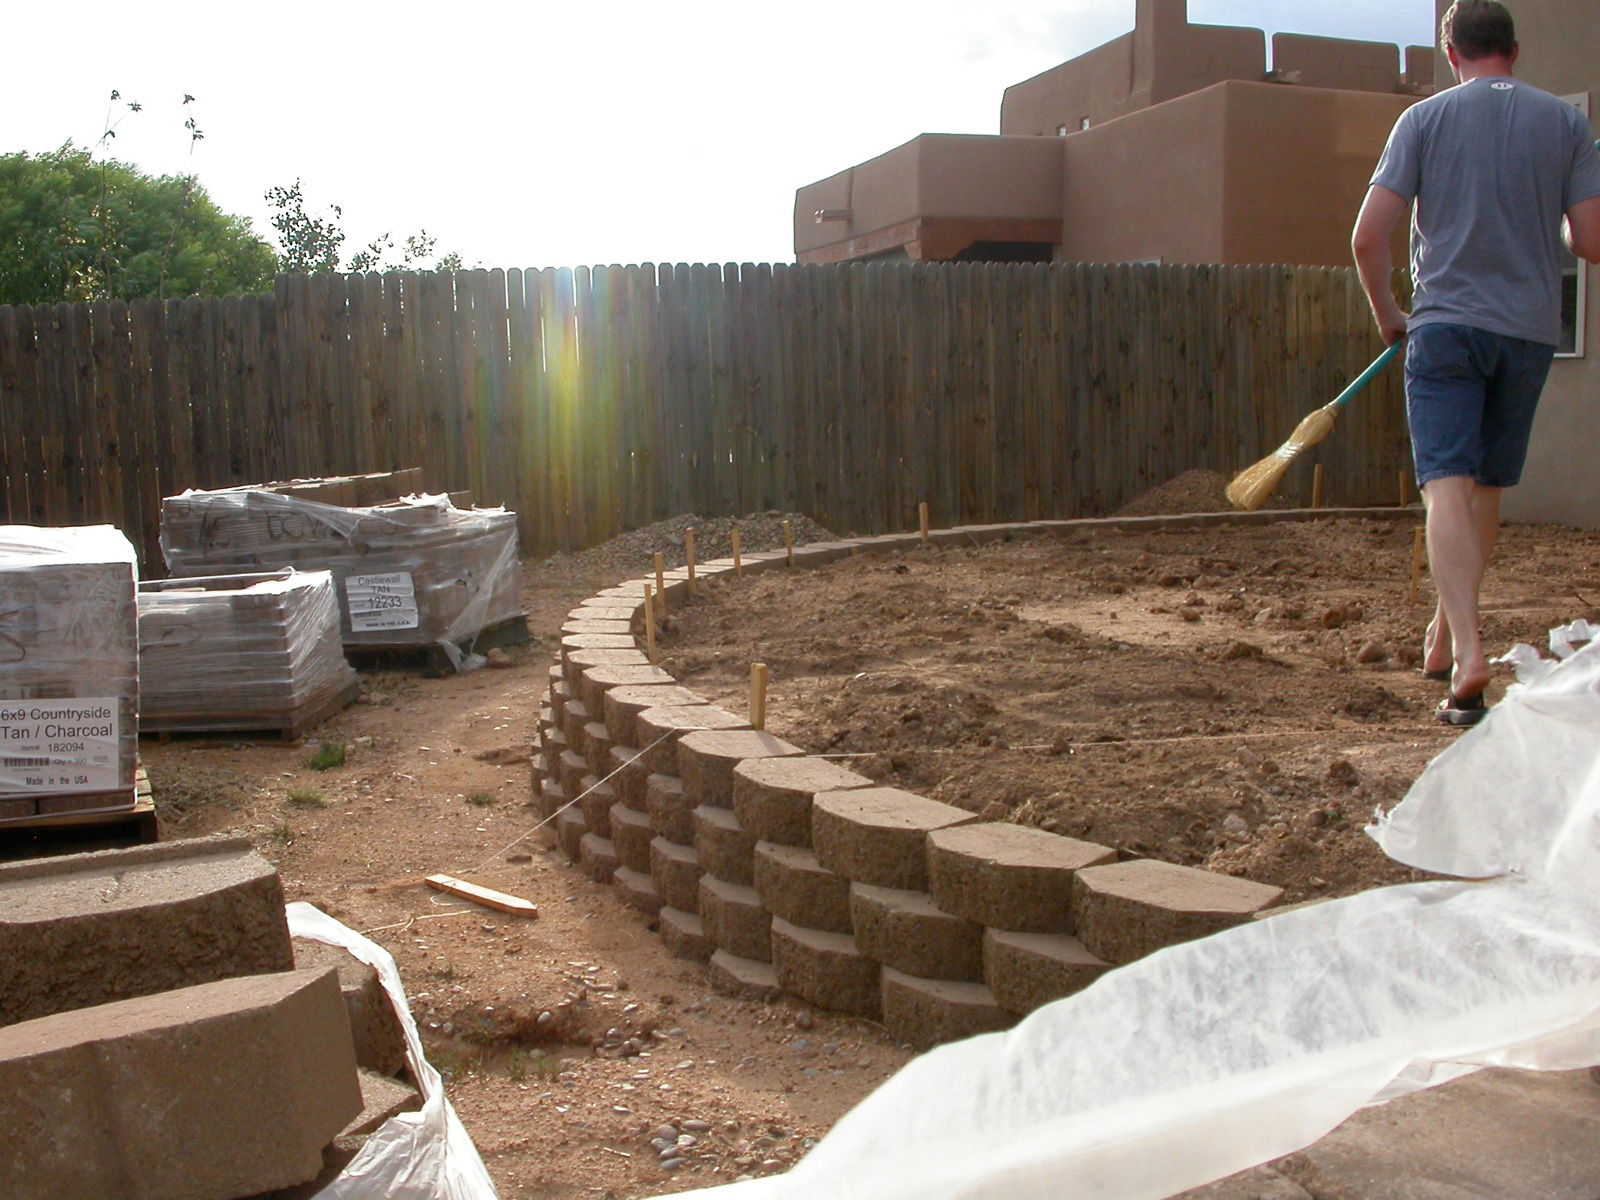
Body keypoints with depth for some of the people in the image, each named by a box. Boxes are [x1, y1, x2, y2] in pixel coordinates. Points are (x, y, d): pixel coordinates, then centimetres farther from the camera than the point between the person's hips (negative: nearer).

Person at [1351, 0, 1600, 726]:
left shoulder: (1424, 119, 0)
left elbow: (1368, 237, -8)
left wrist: (1387, 315, 7)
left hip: (1446, 323, -3)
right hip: (1530, 329, 3)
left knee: (1448, 485, -9)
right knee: (1486, 489, 16)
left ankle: (1466, 650, -25)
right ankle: (1443, 636, 28)